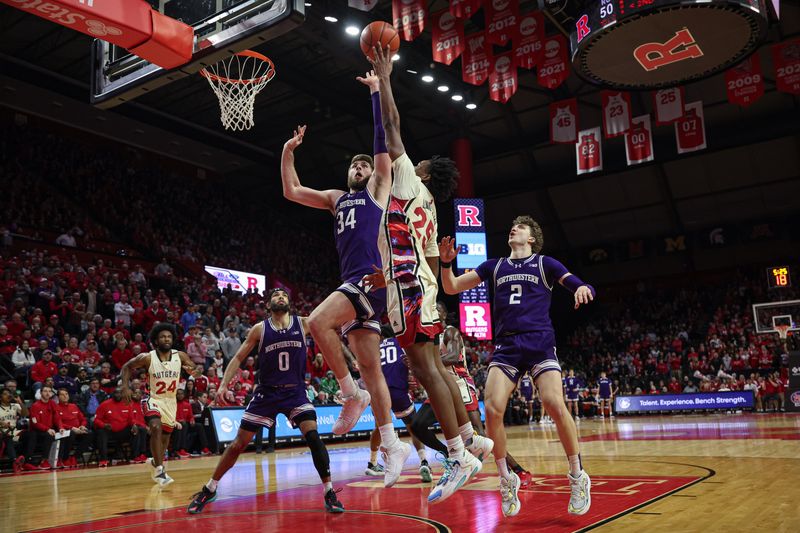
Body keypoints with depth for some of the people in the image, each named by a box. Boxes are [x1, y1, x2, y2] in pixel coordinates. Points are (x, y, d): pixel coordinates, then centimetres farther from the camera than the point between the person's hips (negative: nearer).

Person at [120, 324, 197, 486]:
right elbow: (127, 367, -2)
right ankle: (159, 469, -23)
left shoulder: (180, 356, -12)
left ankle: (156, 461, 46)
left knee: (165, 435, 17)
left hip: (170, 401, 4)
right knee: (156, 428, -30)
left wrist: (191, 369, -21)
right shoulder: (147, 358, -17)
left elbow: (193, 367, 3)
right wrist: (125, 386, -15)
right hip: (154, 399, -4)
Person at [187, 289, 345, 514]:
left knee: (313, 436, -18)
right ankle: (209, 490, 21)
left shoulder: (303, 324, -1)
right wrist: (224, 384, -8)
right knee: (239, 443, 3)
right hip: (267, 392, 0)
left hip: (296, 392, 0)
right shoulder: (259, 329, -2)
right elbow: (238, 358, 2)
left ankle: (329, 492, -6)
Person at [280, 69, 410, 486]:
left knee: (318, 321, -29)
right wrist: (288, 153, 21)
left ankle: (352, 394, -14)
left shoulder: (377, 188, 10)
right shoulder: (337, 198, 26)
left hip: (371, 278, -7)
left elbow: (382, 141, 2)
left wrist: (376, 92, 4)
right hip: (352, 283, 7)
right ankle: (392, 446, 8)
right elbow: (291, 192, 27)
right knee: (369, 366, 4)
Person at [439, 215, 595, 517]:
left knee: (554, 404, -21)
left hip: (540, 344, -2)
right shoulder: (495, 266, 17)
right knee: (492, 408, -16)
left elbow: (582, 288, 4)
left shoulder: (545, 264, 11)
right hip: (506, 347, 2)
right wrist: (446, 262, -6)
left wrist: (583, 289, -21)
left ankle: (577, 477, -1)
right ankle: (506, 480, 3)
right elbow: (452, 288, 14)